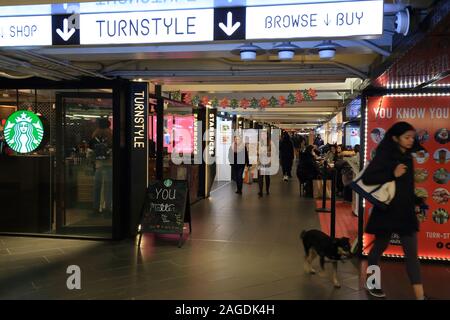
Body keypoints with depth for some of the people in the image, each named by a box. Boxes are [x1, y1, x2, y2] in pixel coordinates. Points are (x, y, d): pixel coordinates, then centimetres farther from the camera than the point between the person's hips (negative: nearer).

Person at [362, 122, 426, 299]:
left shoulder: (407, 156, 7)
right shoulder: (384, 155, -13)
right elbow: (366, 178, -22)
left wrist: (417, 200, 16)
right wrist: (393, 174, -26)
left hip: (406, 212, 6)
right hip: (387, 211, -6)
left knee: (412, 253, 3)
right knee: (379, 248, 12)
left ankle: (420, 296, 6)